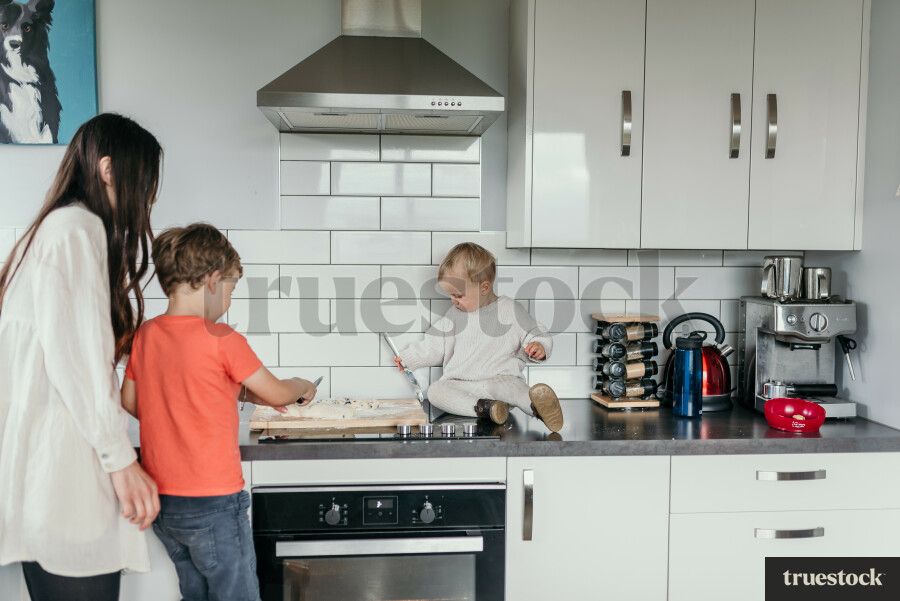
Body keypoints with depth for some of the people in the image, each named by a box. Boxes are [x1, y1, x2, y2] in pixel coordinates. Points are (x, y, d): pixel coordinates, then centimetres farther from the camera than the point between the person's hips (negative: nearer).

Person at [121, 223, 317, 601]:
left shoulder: (145, 335, 1)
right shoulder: (222, 340, -17)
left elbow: (129, 401, 12)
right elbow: (276, 394, -7)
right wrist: (301, 386, 14)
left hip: (160, 499, 7)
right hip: (213, 500, -7)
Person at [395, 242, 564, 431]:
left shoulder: (511, 311, 4)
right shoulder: (454, 316, 16)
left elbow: (535, 334, 8)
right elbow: (433, 346, 26)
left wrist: (538, 347, -14)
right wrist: (407, 358, 26)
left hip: (500, 378, -4)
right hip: (459, 384, 4)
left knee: (509, 384, -38)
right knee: (435, 390, -25)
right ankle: (482, 407, -45)